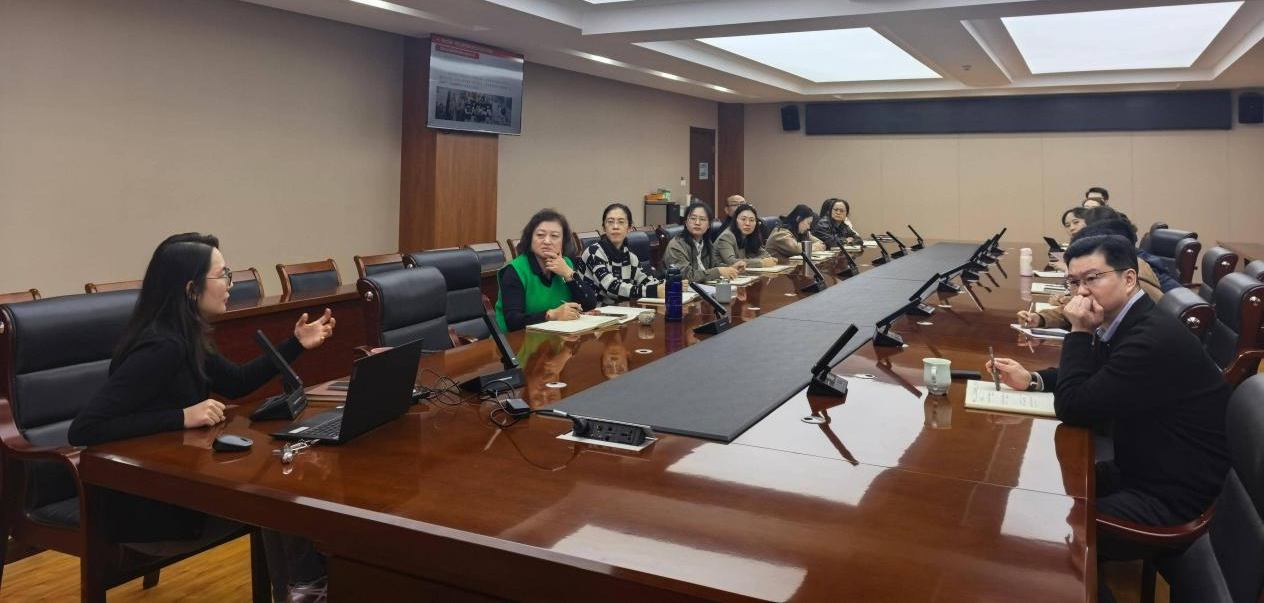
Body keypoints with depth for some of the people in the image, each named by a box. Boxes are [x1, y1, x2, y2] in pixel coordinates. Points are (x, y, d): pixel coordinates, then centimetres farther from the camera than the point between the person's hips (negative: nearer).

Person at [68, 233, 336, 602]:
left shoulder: (186, 339, 2)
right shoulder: (162, 348, -27)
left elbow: (236, 383, 18)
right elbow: (83, 429, -31)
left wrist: (296, 345, 12)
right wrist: (182, 417, -32)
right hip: (147, 510, -9)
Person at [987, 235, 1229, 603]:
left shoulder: (1155, 339, -27)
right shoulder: (1129, 324, 3)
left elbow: (1073, 407, -24)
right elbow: (1090, 379, 21)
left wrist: (1079, 332, -20)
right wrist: (1032, 380, 4)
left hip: (1172, 499, -10)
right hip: (1141, 471, 10)